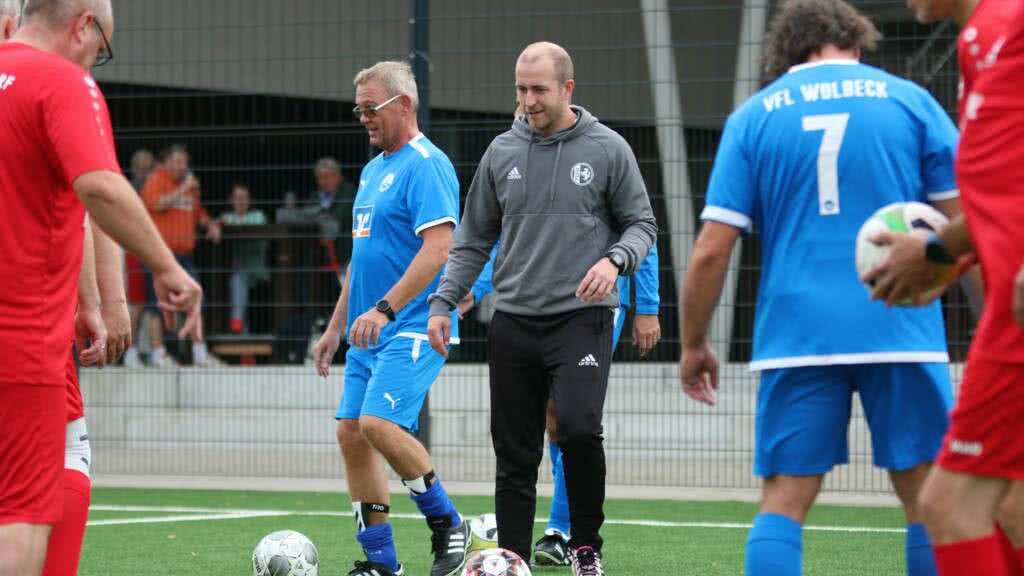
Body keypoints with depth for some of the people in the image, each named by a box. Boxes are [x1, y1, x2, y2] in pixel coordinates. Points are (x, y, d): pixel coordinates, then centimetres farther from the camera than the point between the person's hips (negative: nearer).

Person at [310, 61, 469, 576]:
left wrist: (384, 309, -27)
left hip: (412, 328, -9)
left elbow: (439, 248, -22)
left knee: (379, 423, -22)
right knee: (351, 433, 3)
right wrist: (336, 327, 24)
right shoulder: (372, 169, 18)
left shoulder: (426, 165, -11)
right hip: (370, 333, 9)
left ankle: (447, 525, -3)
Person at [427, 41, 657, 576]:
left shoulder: (607, 149, 0)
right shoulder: (502, 152, 9)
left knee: (578, 428, -21)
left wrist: (615, 260, -15)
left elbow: (641, 224, 6)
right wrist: (443, 301, 6)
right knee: (514, 454, 4)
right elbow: (473, 239, 15)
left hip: (581, 317, -3)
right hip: (513, 321, 3)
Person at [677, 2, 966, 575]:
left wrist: (694, 344, 13)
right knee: (928, 500, 4)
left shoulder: (753, 116, 8)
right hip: (901, 331, -1)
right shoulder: (910, 101, 7)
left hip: (796, 333, 1)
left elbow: (712, 249, 3)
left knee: (784, 501, 2)